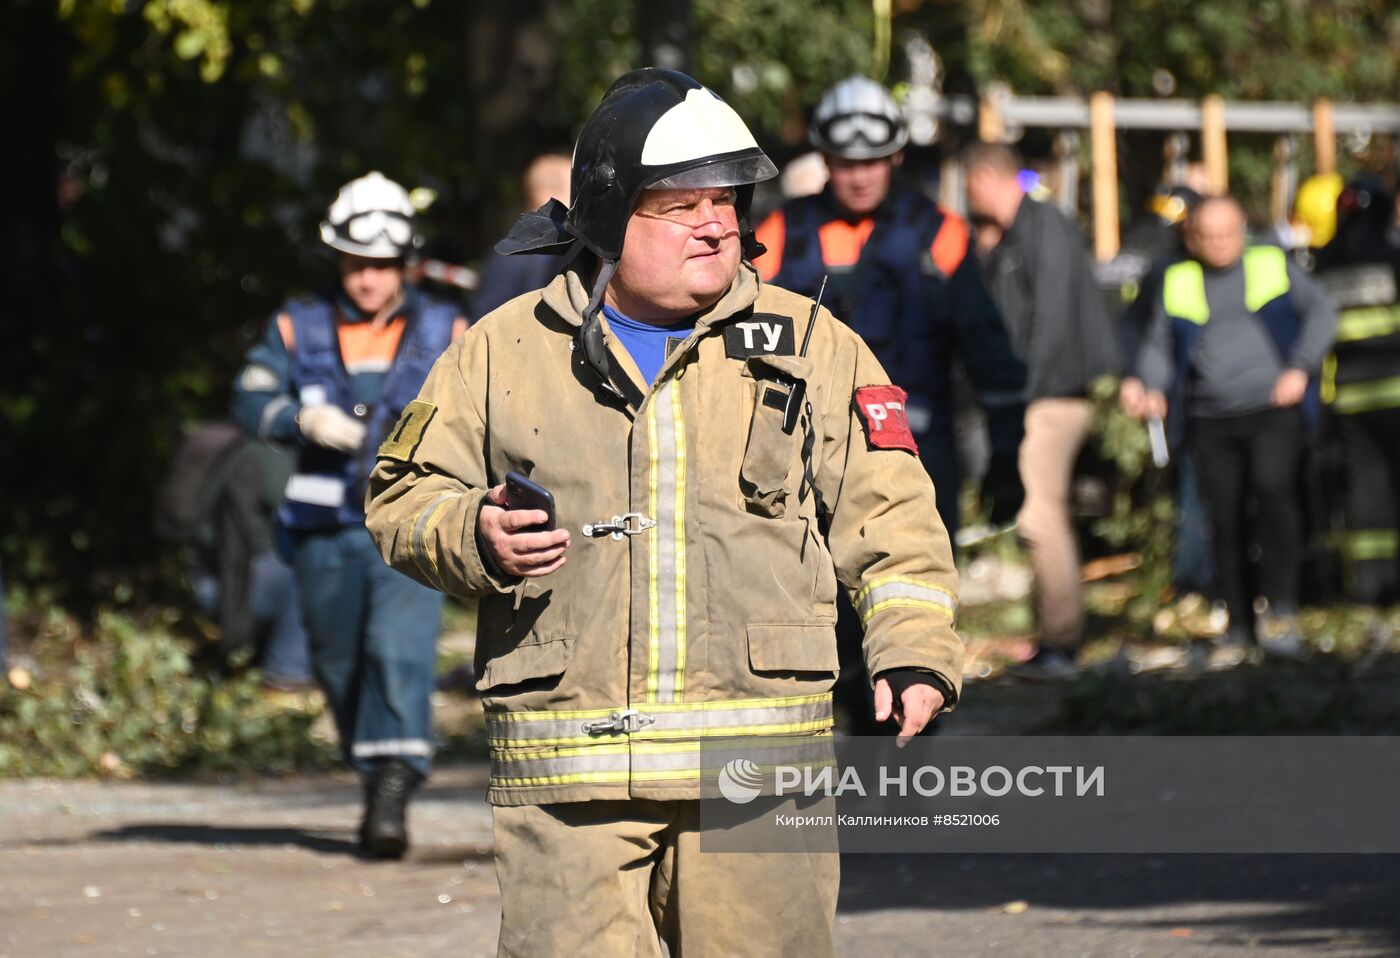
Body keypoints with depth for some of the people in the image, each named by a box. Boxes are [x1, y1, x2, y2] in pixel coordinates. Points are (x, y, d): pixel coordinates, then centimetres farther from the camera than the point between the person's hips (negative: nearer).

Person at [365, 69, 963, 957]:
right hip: (566, 770, 0)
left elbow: (890, 517, 10)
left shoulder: (810, 347, 10)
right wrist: (473, 539, -7)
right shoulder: (505, 350, 9)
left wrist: (916, 652, -4)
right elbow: (404, 496, 15)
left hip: (759, 772, 1)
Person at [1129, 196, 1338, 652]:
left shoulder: (1274, 267, 9)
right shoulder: (1178, 284, 13)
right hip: (1211, 420, 2)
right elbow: (1159, 346, 17)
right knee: (1224, 518, -1)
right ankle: (1239, 623, 8)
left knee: (1273, 488, -23)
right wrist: (1153, 391, -2)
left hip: (1272, 409, -2)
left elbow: (1321, 312, 8)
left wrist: (1300, 368, -5)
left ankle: (1281, 607, -19)